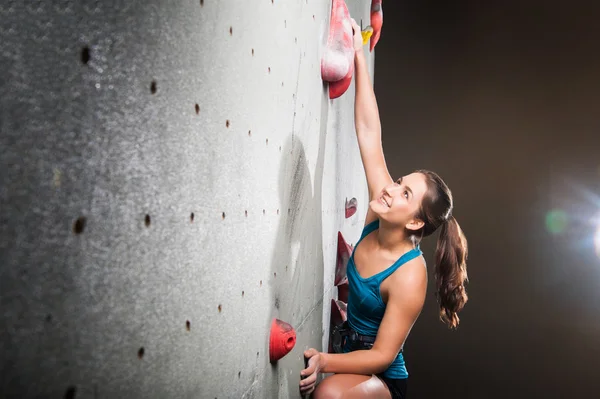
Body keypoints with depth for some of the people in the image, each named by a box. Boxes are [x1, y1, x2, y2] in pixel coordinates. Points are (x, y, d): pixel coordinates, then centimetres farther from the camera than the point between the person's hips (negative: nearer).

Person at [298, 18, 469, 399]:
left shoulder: (409, 277, -27)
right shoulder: (377, 217, -13)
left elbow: (383, 354, -20)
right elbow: (369, 132, -16)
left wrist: (324, 362, -35)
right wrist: (359, 54, -15)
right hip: (350, 354, 7)